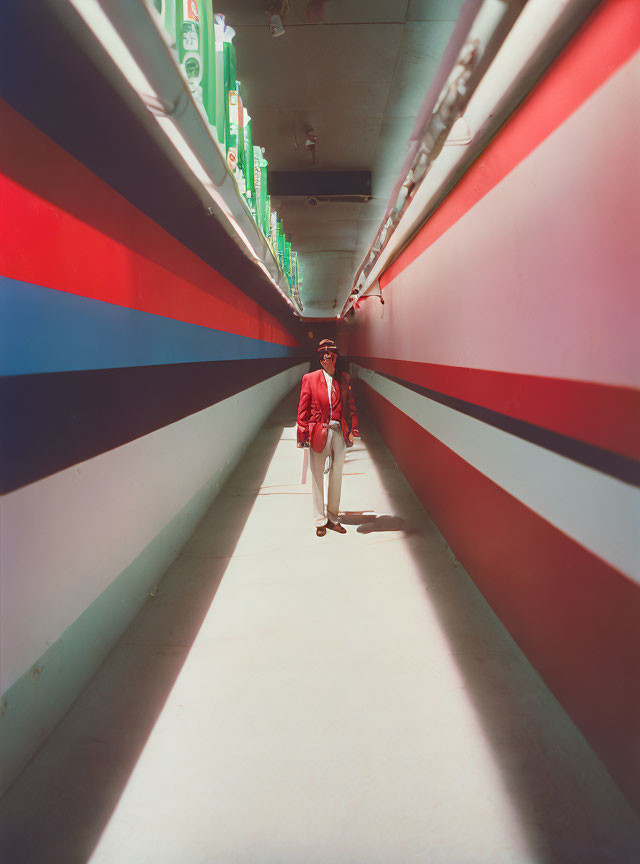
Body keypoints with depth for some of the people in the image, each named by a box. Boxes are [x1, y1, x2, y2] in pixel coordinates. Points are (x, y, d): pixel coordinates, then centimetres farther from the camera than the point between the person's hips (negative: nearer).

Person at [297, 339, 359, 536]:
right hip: (318, 432, -3)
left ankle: (333, 518, 25)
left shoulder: (343, 379, 6)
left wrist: (352, 430, 4)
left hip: (339, 432, 3)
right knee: (317, 477, 5)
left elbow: (350, 405, 11)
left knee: (336, 475, 11)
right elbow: (303, 409, -2)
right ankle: (320, 521, 17)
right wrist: (303, 435, -6)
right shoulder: (309, 378, -2)